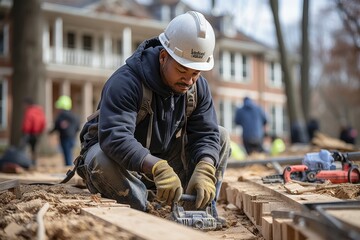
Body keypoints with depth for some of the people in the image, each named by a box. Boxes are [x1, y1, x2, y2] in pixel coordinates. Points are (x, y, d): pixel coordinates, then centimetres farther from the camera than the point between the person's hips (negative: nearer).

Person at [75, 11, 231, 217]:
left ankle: (202, 208, -11)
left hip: (165, 158, 6)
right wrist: (158, 168, -56)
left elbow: (207, 134, -14)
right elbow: (114, 137, -42)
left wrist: (204, 171, -37)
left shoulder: (199, 87, -8)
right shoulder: (125, 82, -29)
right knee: (102, 160, -40)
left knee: (221, 136, -8)